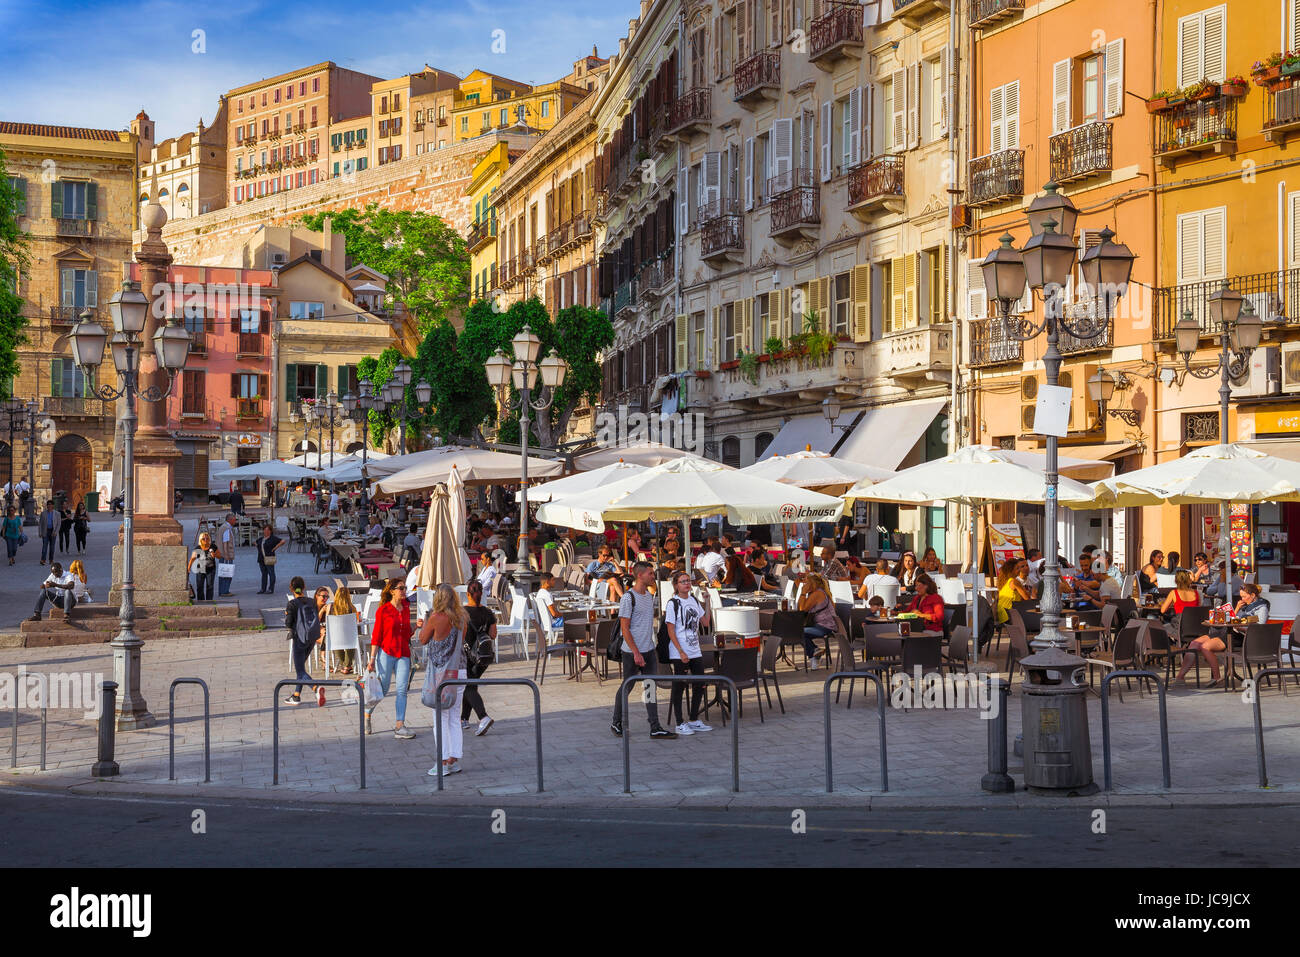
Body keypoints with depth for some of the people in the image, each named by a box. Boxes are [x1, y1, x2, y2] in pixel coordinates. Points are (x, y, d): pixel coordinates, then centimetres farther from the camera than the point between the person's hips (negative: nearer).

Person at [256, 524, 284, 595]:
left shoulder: (273, 538, -7)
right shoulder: (261, 539, 15)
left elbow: (283, 541, -14)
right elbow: (256, 542, 34)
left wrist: (275, 548, -13)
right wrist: (258, 548, 15)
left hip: (269, 559, -7)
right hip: (261, 559, 7)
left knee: (271, 573, -2)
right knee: (264, 574, 9)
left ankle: (271, 589, 0)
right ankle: (263, 589, 11)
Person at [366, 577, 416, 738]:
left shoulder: (406, 608, 11)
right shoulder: (383, 610, -4)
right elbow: (376, 636, -4)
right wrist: (372, 658, -8)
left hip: (403, 654, 4)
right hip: (386, 652, -4)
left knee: (402, 690, -5)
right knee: (382, 689, 2)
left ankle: (400, 726, -6)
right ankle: (367, 714, 27)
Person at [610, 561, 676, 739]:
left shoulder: (649, 595, 11)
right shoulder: (628, 597, -14)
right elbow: (624, 628, -16)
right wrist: (636, 653, -19)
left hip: (649, 650, 7)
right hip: (632, 651, -7)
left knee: (650, 687, 3)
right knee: (627, 687, 4)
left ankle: (655, 728, 2)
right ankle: (616, 723, 21)